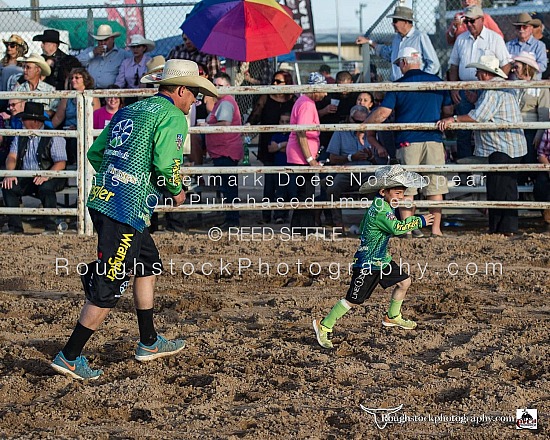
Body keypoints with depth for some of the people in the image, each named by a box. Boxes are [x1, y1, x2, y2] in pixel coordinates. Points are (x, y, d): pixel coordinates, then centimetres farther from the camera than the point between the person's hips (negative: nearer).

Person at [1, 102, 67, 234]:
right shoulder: (20, 137, 13)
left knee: (46, 188, -37)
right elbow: (12, 157, 3)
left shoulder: (53, 138, -4)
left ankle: (50, 228, -26)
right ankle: (15, 227, -18)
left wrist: (46, 176, -31)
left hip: (49, 177, -5)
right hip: (25, 178, 5)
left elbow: (61, 163, -13)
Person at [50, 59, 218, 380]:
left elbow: (95, 153, 19)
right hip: (129, 210, -9)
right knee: (109, 288, -3)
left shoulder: (128, 111, 18)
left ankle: (149, 343, 31)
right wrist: (176, 191, 1)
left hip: (101, 198, 9)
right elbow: (166, 164, -18)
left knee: (148, 266, 23)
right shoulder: (173, 117, -5)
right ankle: (70, 357, 0)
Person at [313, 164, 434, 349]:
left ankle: (392, 317, 34)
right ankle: (324, 325, 7)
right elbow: (397, 228, -33)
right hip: (368, 263, -10)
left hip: (381, 259, 10)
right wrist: (420, 221, -23)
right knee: (353, 300, -4)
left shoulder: (382, 205, 6)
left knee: (404, 282, 16)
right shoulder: (380, 211, -25)